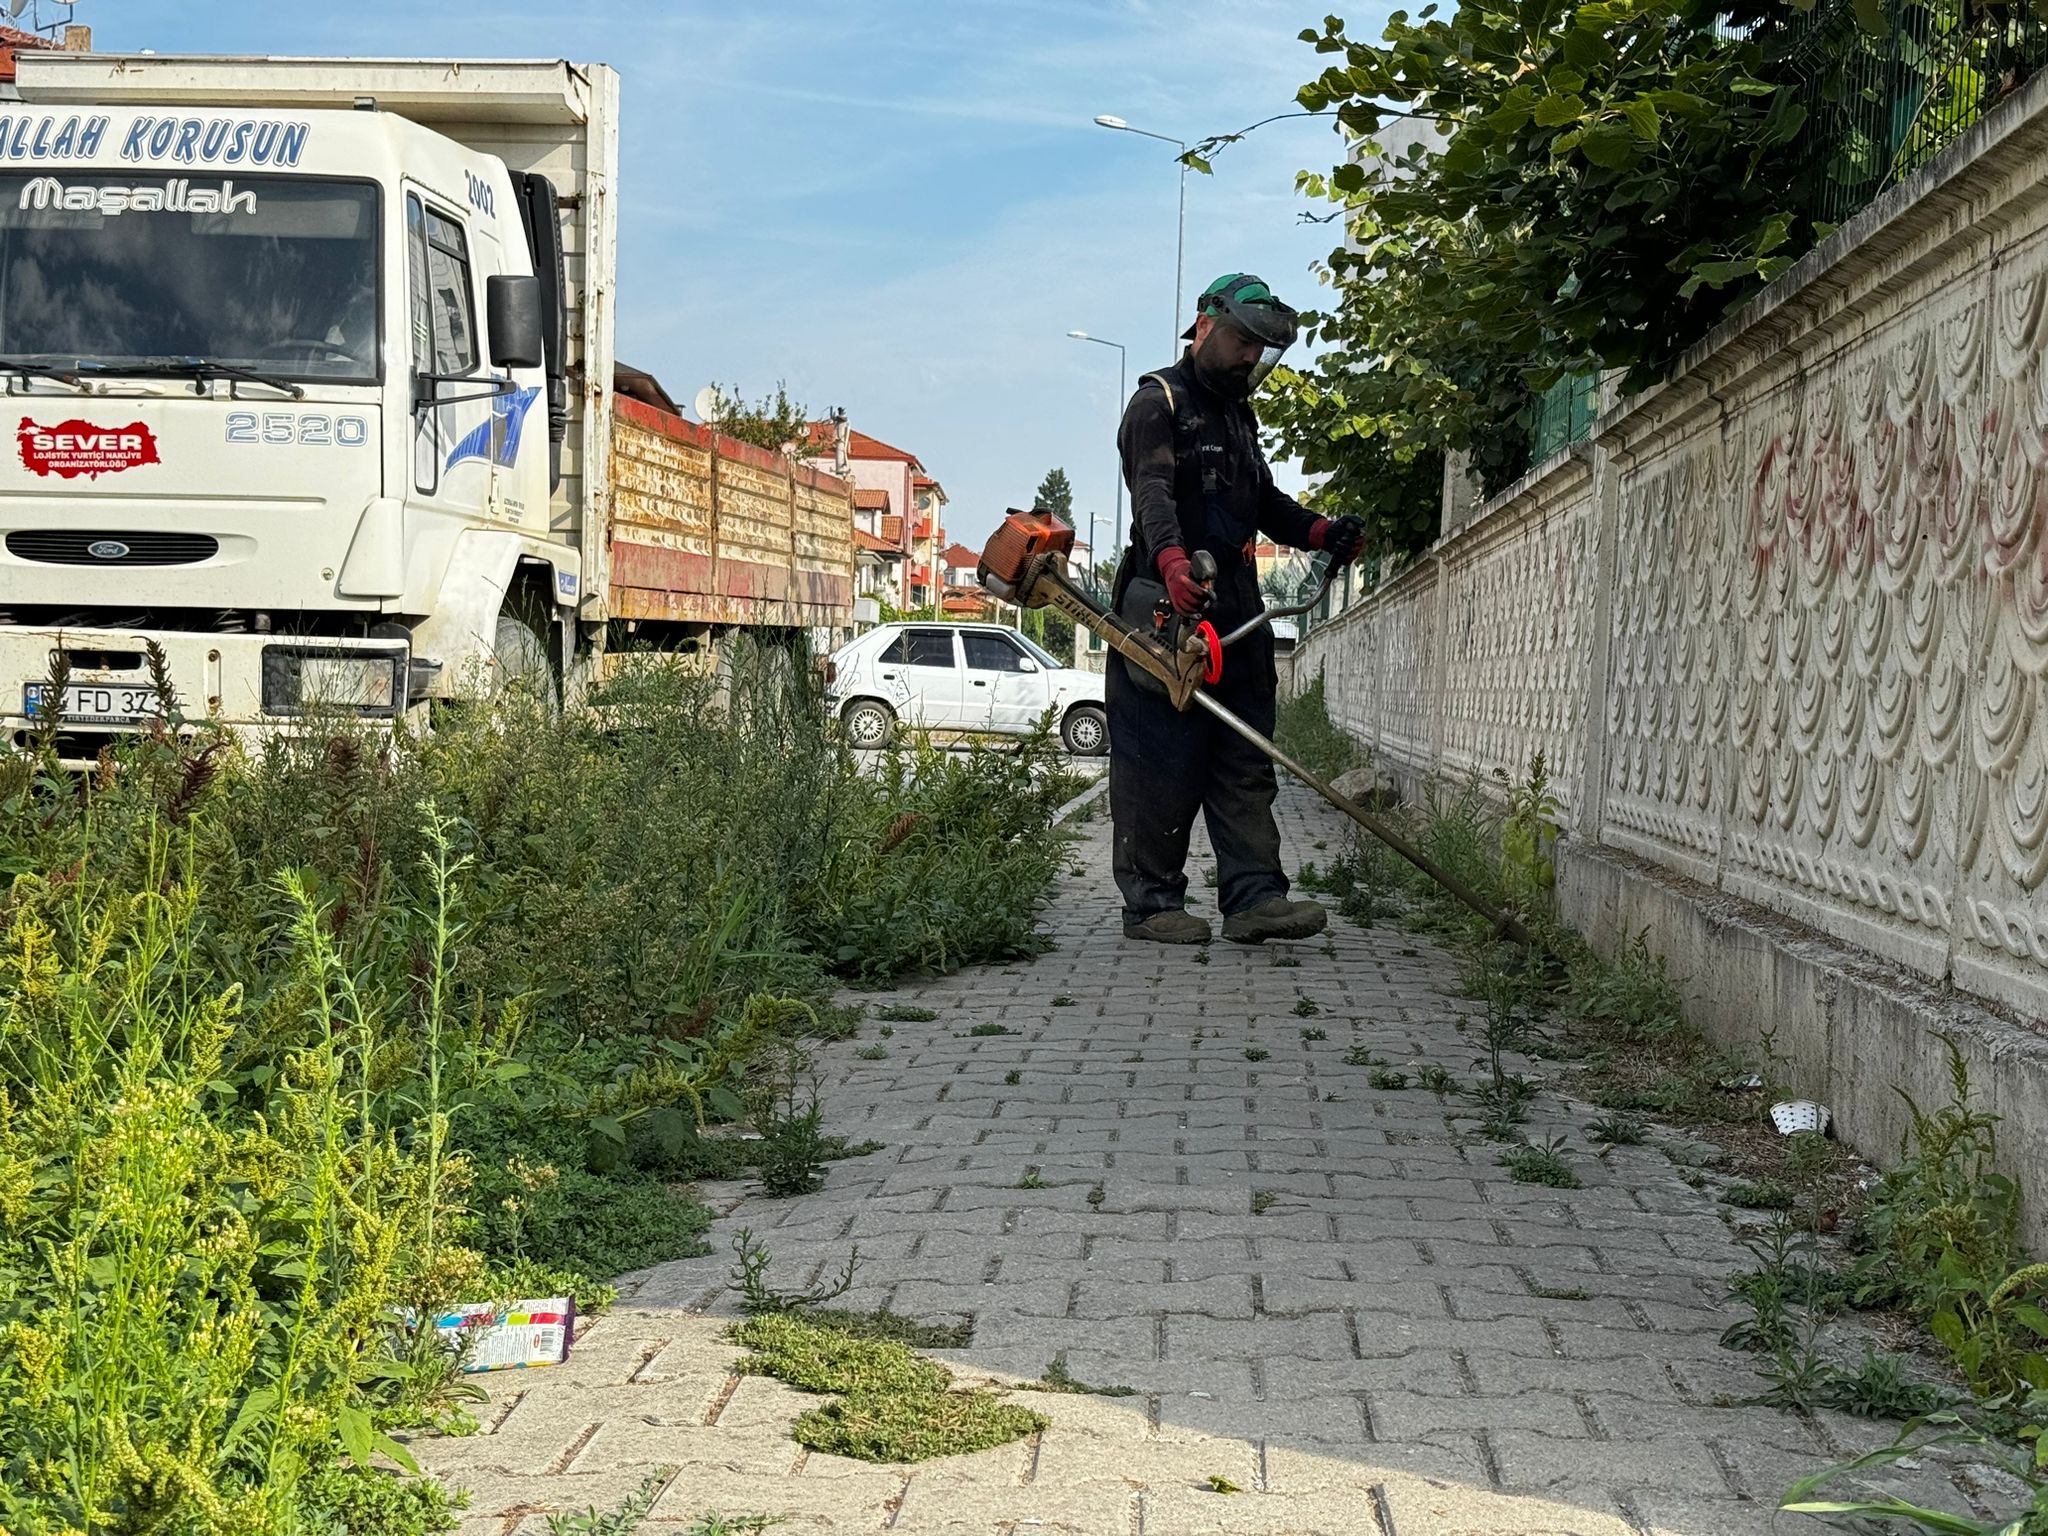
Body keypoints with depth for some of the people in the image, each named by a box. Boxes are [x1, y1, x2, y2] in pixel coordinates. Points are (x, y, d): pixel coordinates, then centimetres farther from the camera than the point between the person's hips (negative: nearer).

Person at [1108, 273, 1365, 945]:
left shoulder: (1239, 415, 26)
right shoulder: (1159, 402, -4)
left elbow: (1264, 500, 25)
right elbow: (1153, 492, -20)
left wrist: (1320, 532, 5)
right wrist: (1174, 562, -39)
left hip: (1235, 610, 9)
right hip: (1167, 610, -9)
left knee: (1245, 761, 2)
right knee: (1163, 762, -5)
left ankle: (1253, 898, -1)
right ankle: (1151, 903, 0)